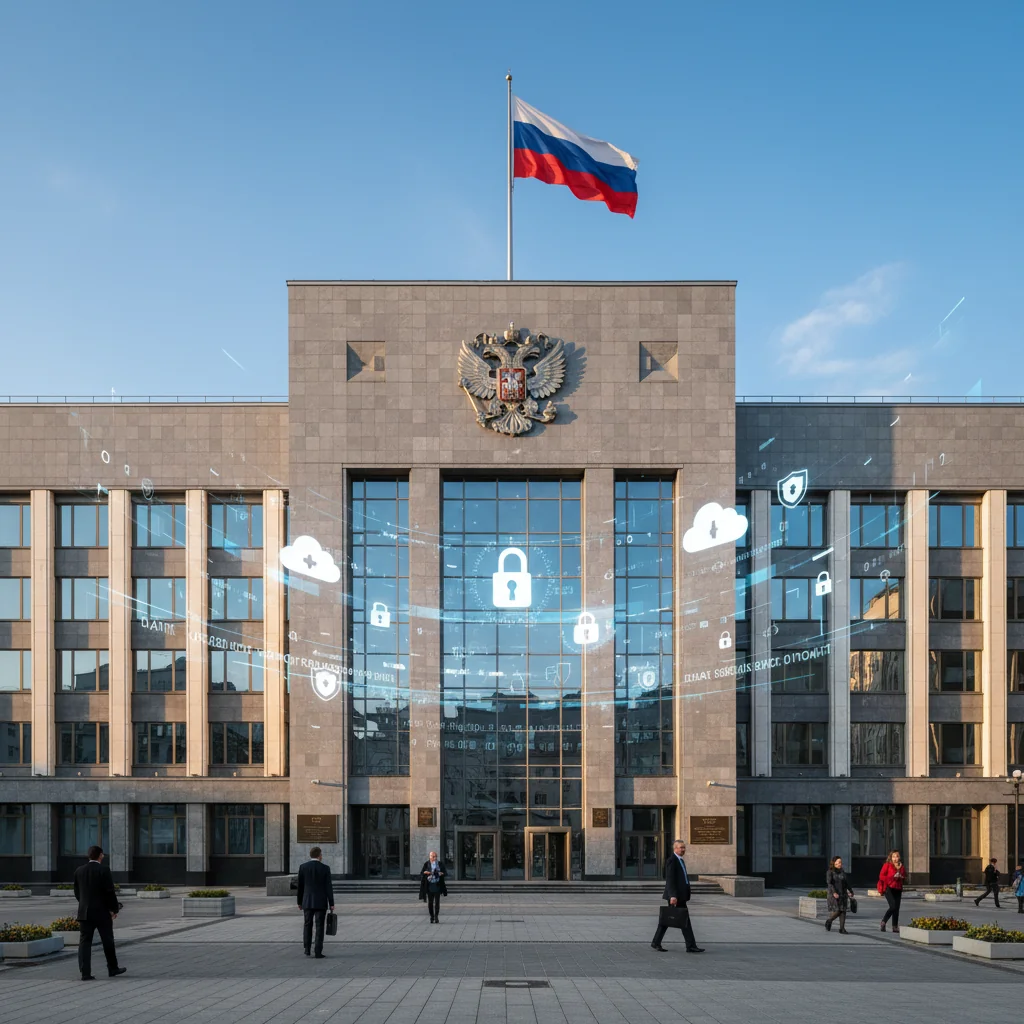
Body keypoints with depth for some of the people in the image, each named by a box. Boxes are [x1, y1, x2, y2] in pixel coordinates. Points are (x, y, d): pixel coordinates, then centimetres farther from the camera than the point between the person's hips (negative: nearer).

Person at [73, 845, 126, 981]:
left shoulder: (79, 871, 4)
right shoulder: (104, 871, -11)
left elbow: (77, 893, 10)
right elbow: (110, 892, -12)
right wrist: (114, 909, -1)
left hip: (84, 912, 4)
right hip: (102, 912, -3)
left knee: (85, 942, 2)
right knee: (108, 941, 11)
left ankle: (85, 973, -5)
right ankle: (113, 969, 22)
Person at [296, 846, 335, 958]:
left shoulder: (303, 867, -1)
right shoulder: (325, 868, -7)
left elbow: (299, 886, 3)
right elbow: (329, 887, -8)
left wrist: (299, 902, 14)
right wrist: (331, 904, -4)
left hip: (307, 902, 2)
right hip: (321, 902, -2)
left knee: (307, 925, 19)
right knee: (319, 927, 1)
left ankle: (307, 948, 17)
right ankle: (318, 952, -2)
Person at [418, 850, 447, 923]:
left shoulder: (440, 864, 2)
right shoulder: (426, 864, -1)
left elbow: (445, 873, 4)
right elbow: (421, 874, -1)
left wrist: (442, 873, -18)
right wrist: (425, 873, -23)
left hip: (437, 885, 0)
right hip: (429, 885, 0)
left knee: (437, 902, -6)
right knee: (430, 902, 1)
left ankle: (436, 917, -2)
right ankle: (431, 917, 12)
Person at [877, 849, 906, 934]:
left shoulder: (901, 867, 13)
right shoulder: (887, 865, -3)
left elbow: (904, 878, 20)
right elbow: (881, 876, -8)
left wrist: (902, 877, -4)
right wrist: (892, 877, -18)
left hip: (898, 889, 6)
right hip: (889, 888, -6)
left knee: (897, 908, 4)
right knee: (893, 906, -18)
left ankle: (895, 927, 11)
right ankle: (883, 922, 1)